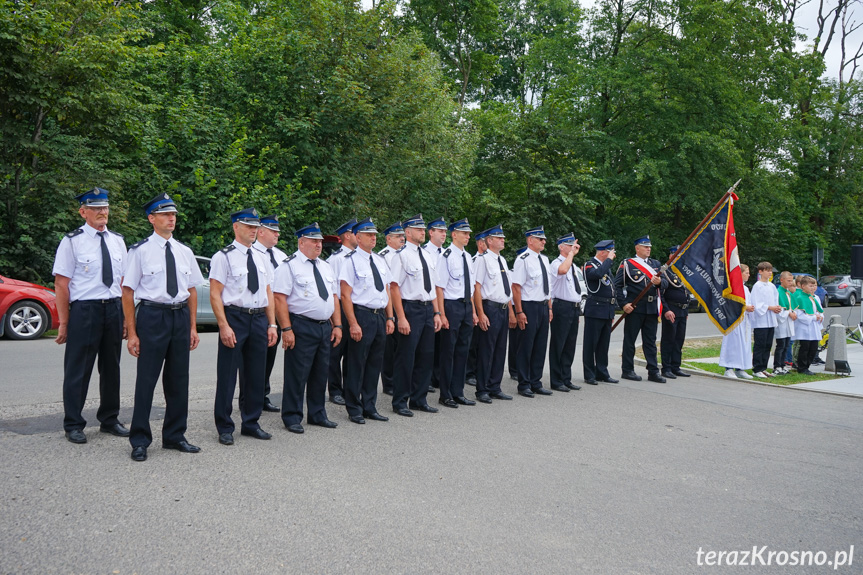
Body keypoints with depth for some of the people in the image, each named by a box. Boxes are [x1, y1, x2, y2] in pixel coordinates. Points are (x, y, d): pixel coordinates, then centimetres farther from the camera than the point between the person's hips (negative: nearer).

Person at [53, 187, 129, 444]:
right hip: (84, 309, -5)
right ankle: (73, 425, 15)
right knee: (78, 370, 2)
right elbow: (61, 283, -7)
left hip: (114, 308, 5)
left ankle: (109, 420, 28)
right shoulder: (72, 241, -5)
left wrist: (125, 316, 8)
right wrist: (64, 322, -10)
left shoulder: (117, 241, 10)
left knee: (111, 367, 14)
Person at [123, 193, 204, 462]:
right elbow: (128, 292, -5)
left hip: (181, 316, 5)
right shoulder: (140, 251, -4)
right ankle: (140, 441, 13)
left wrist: (193, 327, 9)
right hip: (153, 315, -5)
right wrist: (132, 333, -9)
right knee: (147, 379, -1)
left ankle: (174, 436, 25)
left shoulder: (185, 251, 10)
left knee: (179, 379, 11)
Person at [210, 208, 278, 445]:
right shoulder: (223, 256, -5)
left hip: (259, 319, 6)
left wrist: (272, 324, 8)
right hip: (235, 317, -6)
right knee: (227, 375, 1)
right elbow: (215, 295, -10)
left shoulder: (260, 257, 13)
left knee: (257, 374, 12)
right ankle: (225, 428, 13)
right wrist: (224, 326, -18)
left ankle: (251, 423, 25)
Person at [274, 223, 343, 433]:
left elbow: (334, 297, 17)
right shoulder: (289, 266, -7)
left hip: (325, 327, 7)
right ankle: (292, 418, 11)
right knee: (297, 374, -1)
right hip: (301, 327, -7)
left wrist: (337, 325, 9)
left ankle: (318, 414, 26)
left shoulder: (326, 266, 16)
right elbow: (280, 299, -13)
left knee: (321, 373, 14)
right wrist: (287, 329, -19)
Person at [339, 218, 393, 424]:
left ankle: (370, 407, 25)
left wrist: (389, 318, 10)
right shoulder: (351, 261, -7)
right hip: (361, 315, -7)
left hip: (380, 316, 7)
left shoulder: (380, 260, 14)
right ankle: (354, 409, 15)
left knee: (375, 364, 13)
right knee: (356, 364, 2)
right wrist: (353, 323, -18)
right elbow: (345, 295, -12)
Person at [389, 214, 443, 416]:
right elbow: (394, 287, -13)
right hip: (410, 308, -7)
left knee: (426, 355, 12)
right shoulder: (402, 255, -9)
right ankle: (400, 402, 12)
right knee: (406, 357, -1)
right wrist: (401, 318, -18)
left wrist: (436, 313, 11)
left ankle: (419, 399, 24)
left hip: (428, 310, 7)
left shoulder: (427, 257, 14)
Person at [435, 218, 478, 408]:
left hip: (467, 306, 8)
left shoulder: (468, 257, 12)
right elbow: (440, 287, -14)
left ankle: (458, 393, 23)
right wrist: (442, 314, -18)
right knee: (448, 351, 1)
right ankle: (445, 395, 12)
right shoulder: (446, 256, -11)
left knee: (463, 350, 12)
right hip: (452, 306, -7)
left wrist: (473, 311, 15)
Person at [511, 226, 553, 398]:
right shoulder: (523, 259, -12)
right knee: (526, 348, 0)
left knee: (540, 347, 12)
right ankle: (524, 385, 10)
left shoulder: (544, 259, 13)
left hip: (543, 307, 8)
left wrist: (549, 308, 16)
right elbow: (516, 287, -16)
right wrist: (519, 312, -19)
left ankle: (536, 383, 23)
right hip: (529, 307, -8)